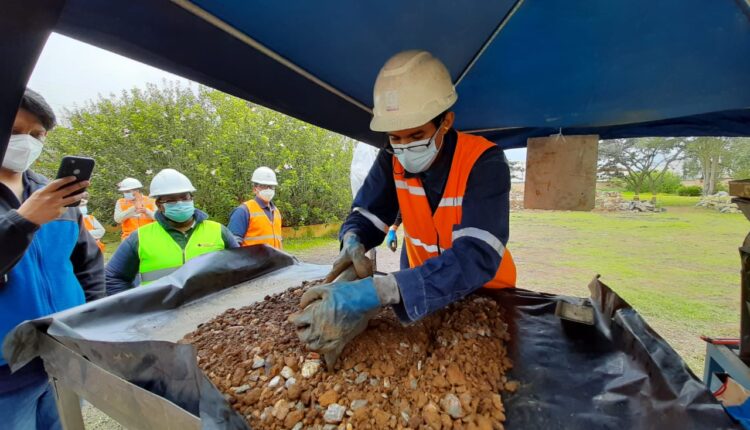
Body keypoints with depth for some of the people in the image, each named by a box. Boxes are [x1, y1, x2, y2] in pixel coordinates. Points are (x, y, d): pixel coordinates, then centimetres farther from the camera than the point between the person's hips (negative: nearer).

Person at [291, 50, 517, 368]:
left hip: (485, 292, -3)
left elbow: (477, 257, -39)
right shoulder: (393, 159, -12)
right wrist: (353, 243, -34)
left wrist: (377, 292, -51)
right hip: (420, 285, 4)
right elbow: (366, 215, -8)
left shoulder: (483, 163, -27)